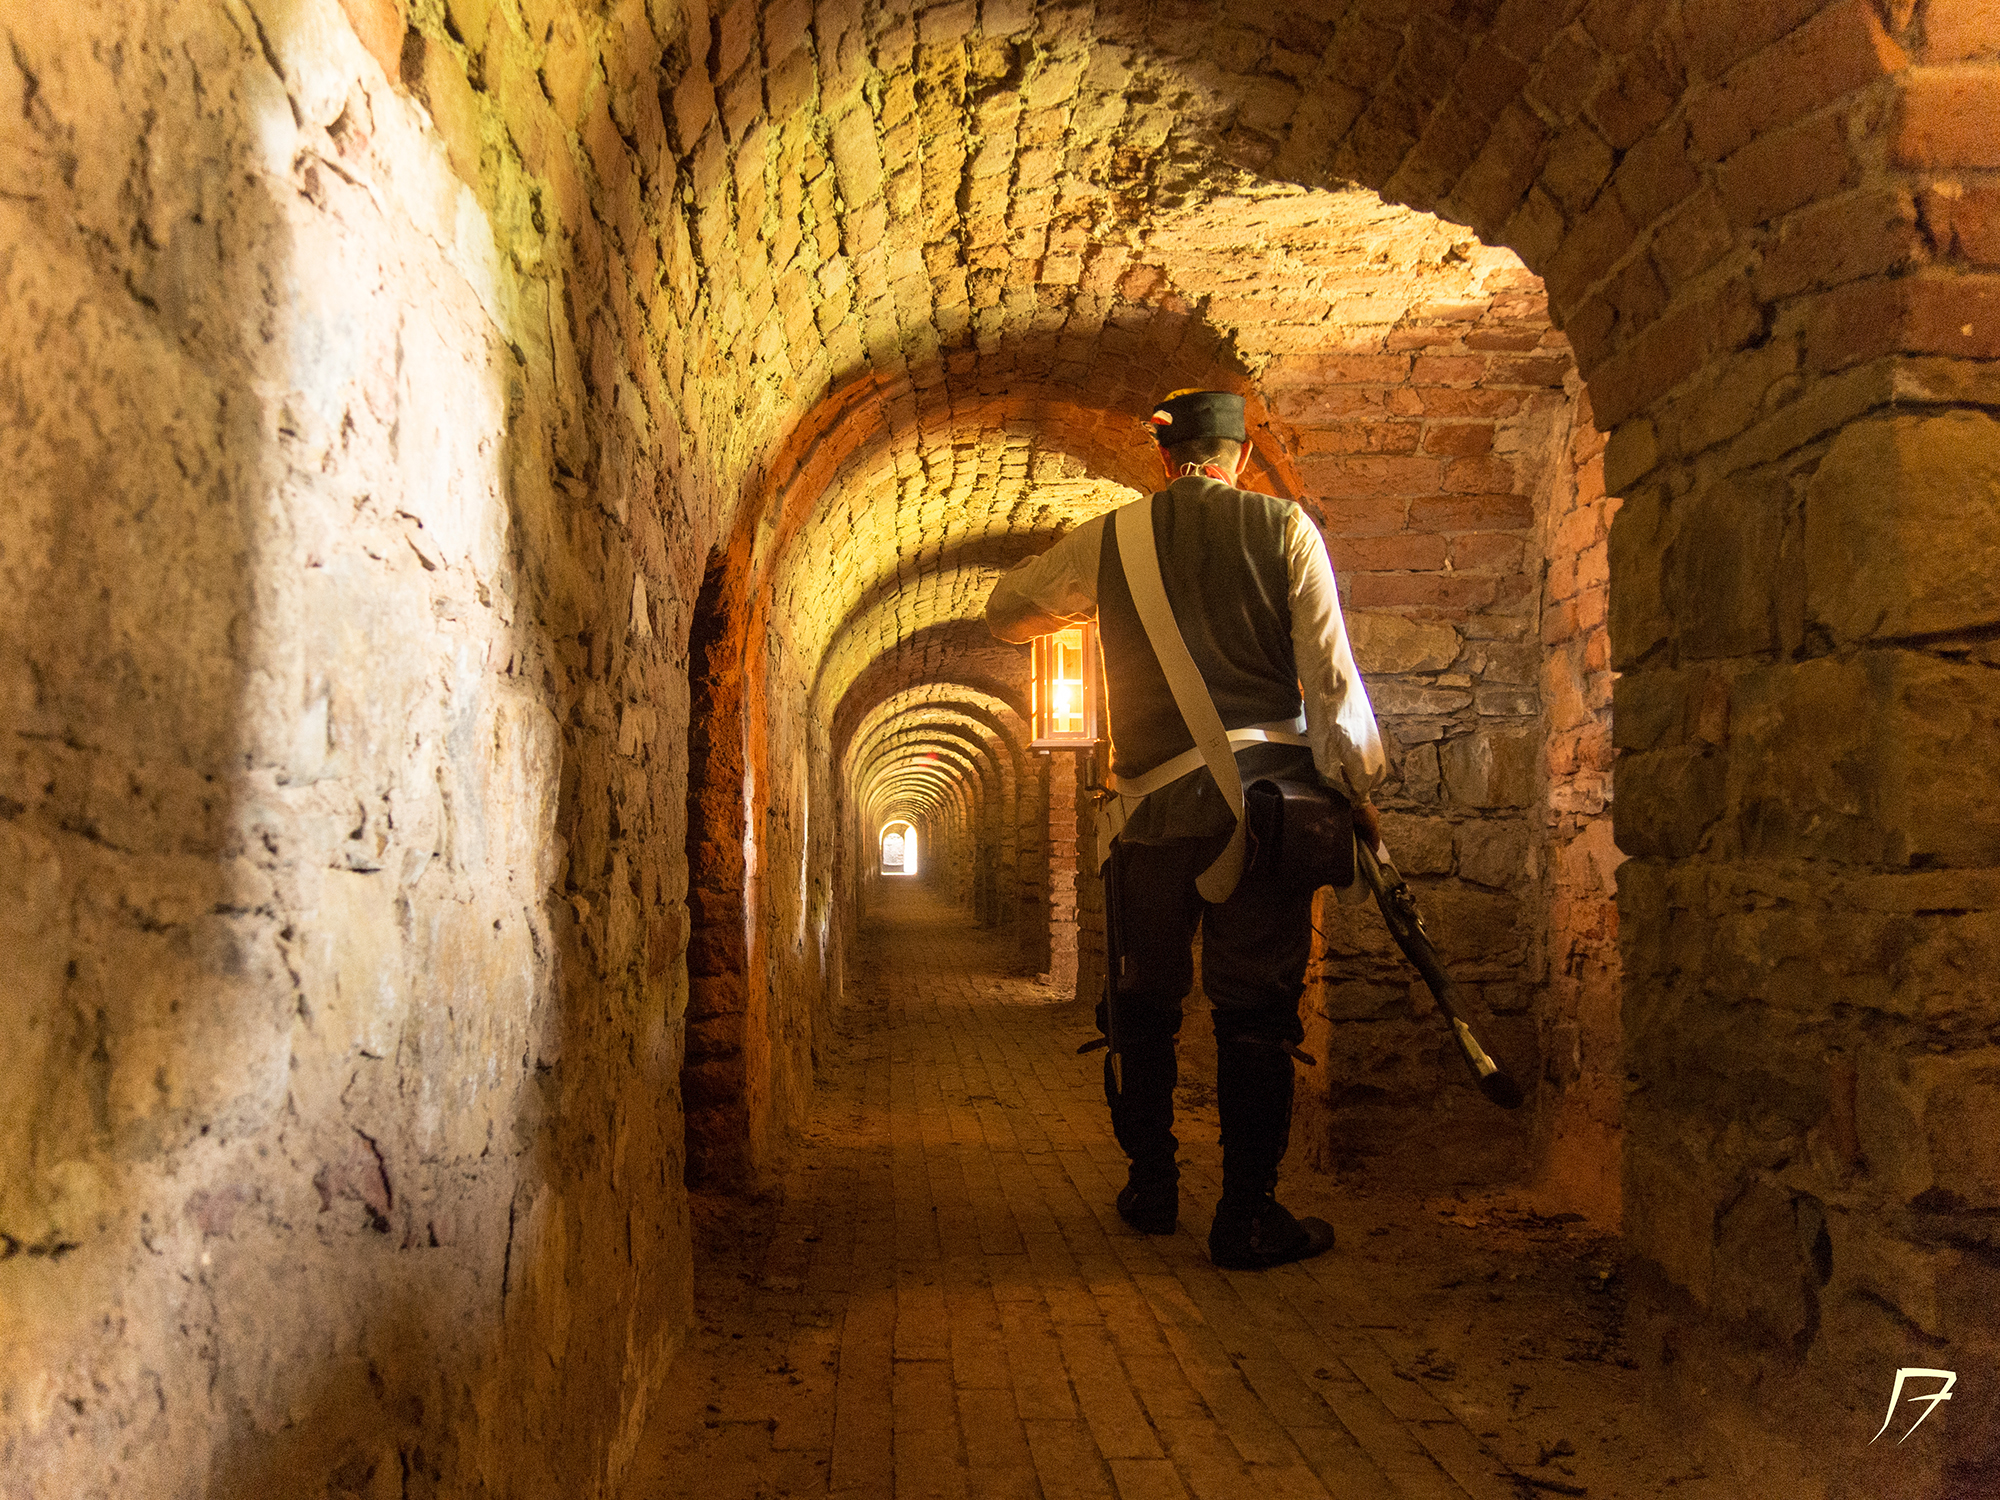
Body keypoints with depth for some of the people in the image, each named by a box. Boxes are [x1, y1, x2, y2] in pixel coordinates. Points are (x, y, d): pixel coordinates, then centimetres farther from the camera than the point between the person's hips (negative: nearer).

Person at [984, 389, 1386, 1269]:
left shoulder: (1107, 540, 6)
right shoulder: (1283, 528, 2)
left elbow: (1005, 614, 20)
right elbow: (1330, 675, -3)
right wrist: (1355, 788, 3)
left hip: (1158, 800, 2)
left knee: (1143, 1001, 16)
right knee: (1257, 1007, 3)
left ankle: (1150, 1188, 25)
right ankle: (1247, 1216, 5)